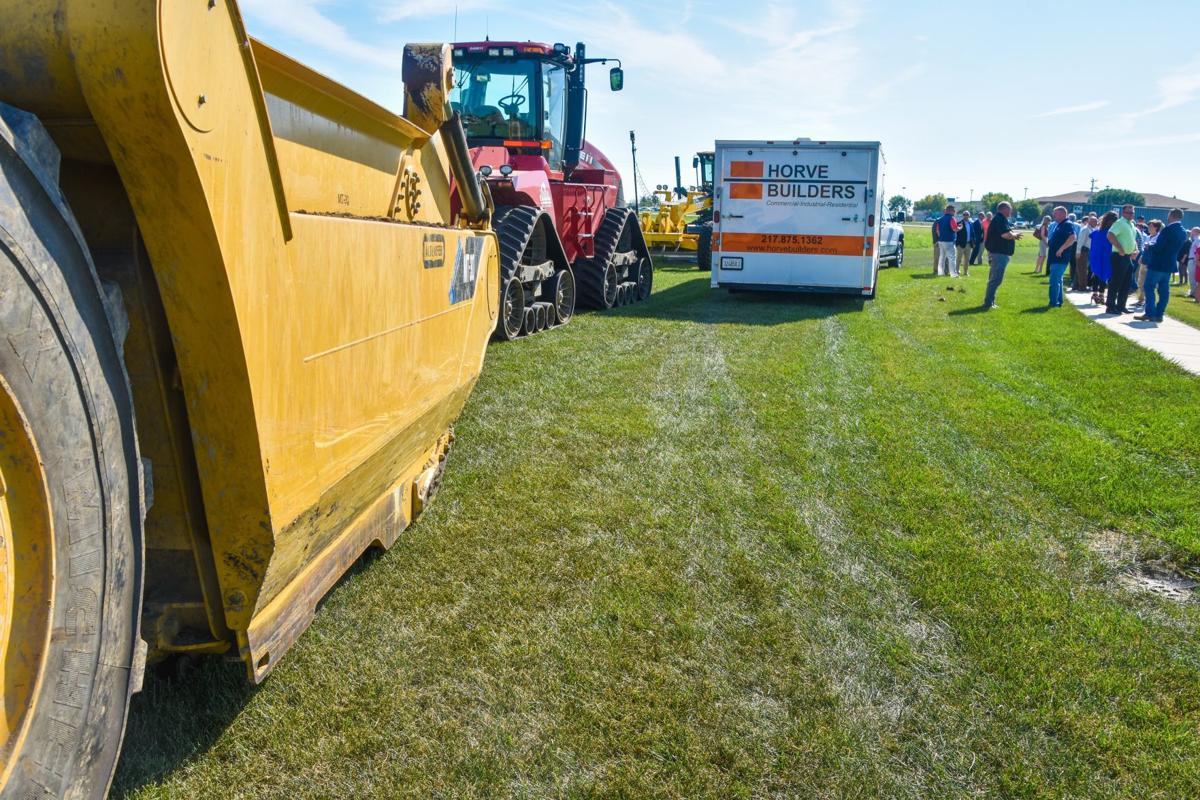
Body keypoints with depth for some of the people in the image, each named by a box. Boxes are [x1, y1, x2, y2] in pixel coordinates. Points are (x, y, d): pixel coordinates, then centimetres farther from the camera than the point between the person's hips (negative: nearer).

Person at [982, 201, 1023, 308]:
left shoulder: (997, 219, 18)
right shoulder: (1001, 219, -15)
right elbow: (1006, 235, -26)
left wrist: (1013, 234, 15)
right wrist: (1015, 234, -8)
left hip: (997, 252, 11)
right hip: (999, 254, -11)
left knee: (994, 279, 16)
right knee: (996, 279, -10)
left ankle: (989, 301, 21)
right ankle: (988, 303, -9)